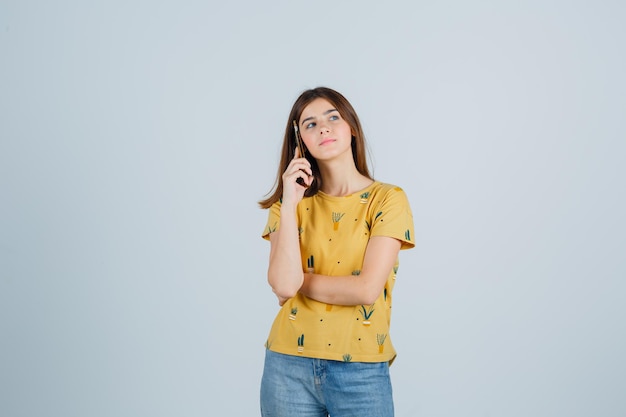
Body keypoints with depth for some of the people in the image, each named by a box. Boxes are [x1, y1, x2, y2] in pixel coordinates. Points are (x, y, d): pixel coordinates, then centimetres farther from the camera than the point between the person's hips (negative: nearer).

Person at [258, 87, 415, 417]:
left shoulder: (388, 198, -5)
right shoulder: (289, 203, 3)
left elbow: (366, 289, -15)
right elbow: (282, 286, -12)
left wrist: (298, 280, -5)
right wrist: (290, 202, -13)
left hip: (361, 371, -2)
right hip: (288, 365, 2)